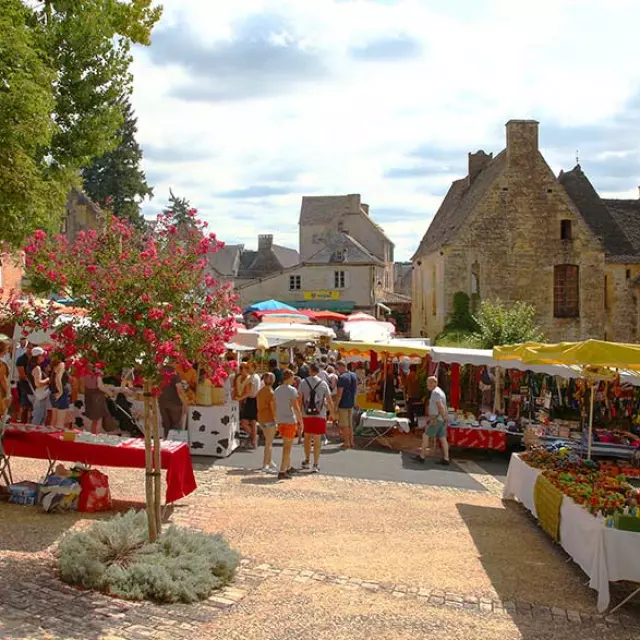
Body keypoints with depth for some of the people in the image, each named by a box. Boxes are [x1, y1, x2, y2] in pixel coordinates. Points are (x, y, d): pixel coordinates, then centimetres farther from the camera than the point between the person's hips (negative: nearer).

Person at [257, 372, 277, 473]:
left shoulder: (260, 392, 8)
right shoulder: (271, 393, -16)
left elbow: (258, 406, 11)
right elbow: (273, 409, -17)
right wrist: (276, 419, -9)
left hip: (261, 418, 8)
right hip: (269, 419, -8)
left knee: (268, 441, 22)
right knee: (269, 443, -2)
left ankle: (268, 461, 32)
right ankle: (265, 465, -4)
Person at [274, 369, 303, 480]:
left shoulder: (277, 390, 8)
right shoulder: (292, 390, -12)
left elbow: (275, 407, 11)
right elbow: (295, 407, -15)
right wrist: (300, 421, -9)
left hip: (280, 421, 7)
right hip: (290, 420, -7)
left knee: (287, 445, 20)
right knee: (287, 447, -3)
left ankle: (288, 468, 29)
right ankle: (282, 472, -7)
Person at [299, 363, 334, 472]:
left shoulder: (303, 382, 0)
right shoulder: (323, 383, -1)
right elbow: (329, 400, 0)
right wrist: (332, 412, 14)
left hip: (306, 414, 1)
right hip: (320, 415, -1)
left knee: (307, 437, 19)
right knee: (317, 440, 4)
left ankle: (307, 460, 27)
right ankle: (316, 464, 4)